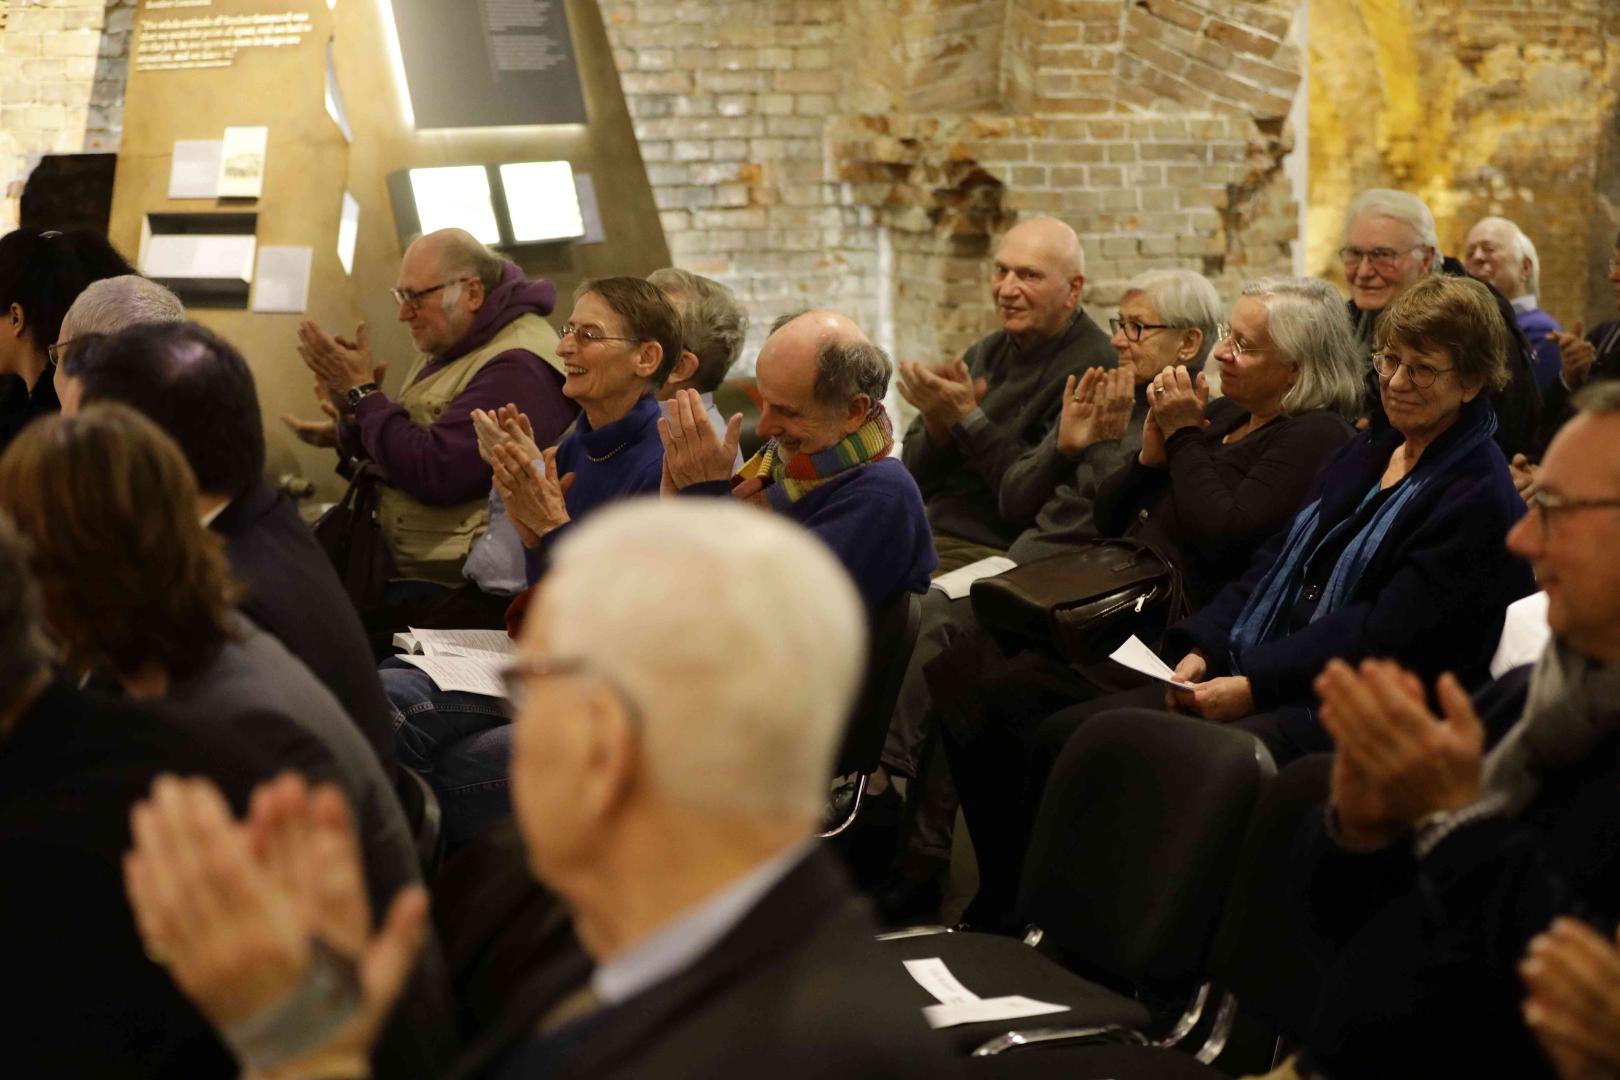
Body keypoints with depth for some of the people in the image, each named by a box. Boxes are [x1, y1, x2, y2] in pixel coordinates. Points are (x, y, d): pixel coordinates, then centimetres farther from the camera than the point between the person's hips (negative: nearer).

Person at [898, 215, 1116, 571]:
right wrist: (938, 427, -8)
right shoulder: (986, 354, 13)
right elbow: (915, 477, 13)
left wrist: (967, 418, -17)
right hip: (930, 534, 8)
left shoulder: (1091, 369, -11)